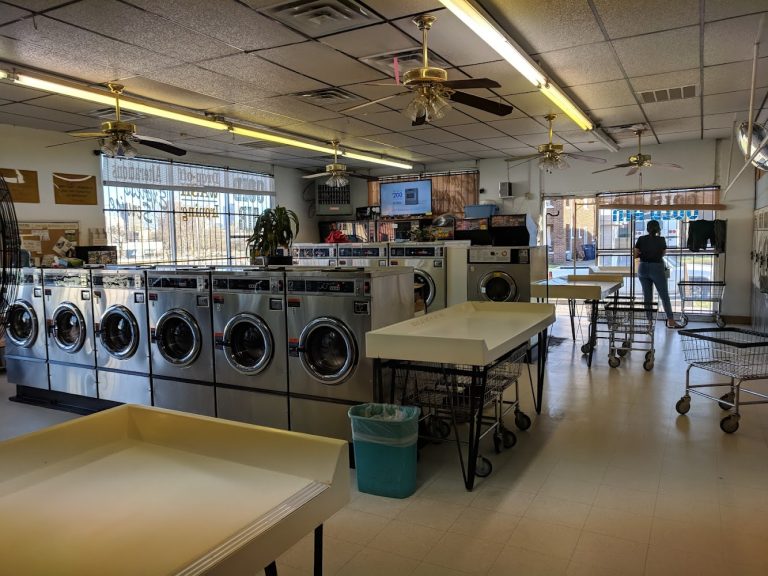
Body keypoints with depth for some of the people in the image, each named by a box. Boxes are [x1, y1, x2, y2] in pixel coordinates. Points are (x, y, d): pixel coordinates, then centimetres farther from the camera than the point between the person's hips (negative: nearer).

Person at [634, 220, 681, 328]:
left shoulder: (641, 239, -2)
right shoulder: (661, 240, -5)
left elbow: (635, 255, -1)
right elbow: (663, 253, 11)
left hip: (643, 268, 2)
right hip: (657, 269, -2)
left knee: (647, 296, 7)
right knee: (664, 296, 4)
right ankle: (670, 321, 4)